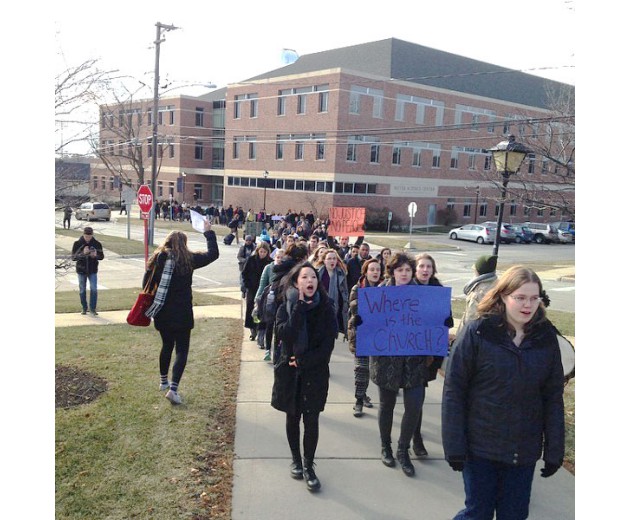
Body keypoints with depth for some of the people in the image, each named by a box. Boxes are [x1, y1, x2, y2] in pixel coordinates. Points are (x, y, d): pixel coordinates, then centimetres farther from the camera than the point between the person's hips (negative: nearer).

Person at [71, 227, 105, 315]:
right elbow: (73, 257, -9)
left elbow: (102, 256, 1)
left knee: (94, 289, -6)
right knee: (82, 290, 9)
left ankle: (93, 309, 3)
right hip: (81, 271, 0)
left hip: (93, 270, 0)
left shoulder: (97, 244, -3)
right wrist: (83, 253, -26)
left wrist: (96, 255, -21)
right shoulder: (77, 244, -5)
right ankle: (84, 308, 22)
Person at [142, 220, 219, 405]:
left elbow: (146, 285, 3)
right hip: (181, 314, -4)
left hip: (161, 313, 4)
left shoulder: (157, 259, 1)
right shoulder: (188, 259, -8)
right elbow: (213, 254, 1)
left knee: (167, 345, 23)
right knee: (181, 349, 3)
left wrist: (150, 307, 14)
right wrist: (209, 232, 11)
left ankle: (164, 381, 39)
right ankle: (173, 388, -11)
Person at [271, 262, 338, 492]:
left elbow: (328, 344, -9)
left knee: (311, 420, 1)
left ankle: (308, 466, 15)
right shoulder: (286, 308, -5)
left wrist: (305, 361, -16)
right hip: (290, 371, 1)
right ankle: (296, 460, 32)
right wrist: (299, 306, -23)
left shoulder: (325, 308, -5)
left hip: (315, 372, 0)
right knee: (293, 417, 14)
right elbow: (286, 335, -23)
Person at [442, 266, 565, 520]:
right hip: (481, 446, -3)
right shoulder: (477, 332, -11)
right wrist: (454, 446, -11)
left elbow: (553, 396, 3)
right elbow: (453, 390, -10)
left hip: (524, 451, 3)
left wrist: (555, 450, 2)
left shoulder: (546, 337, -1)